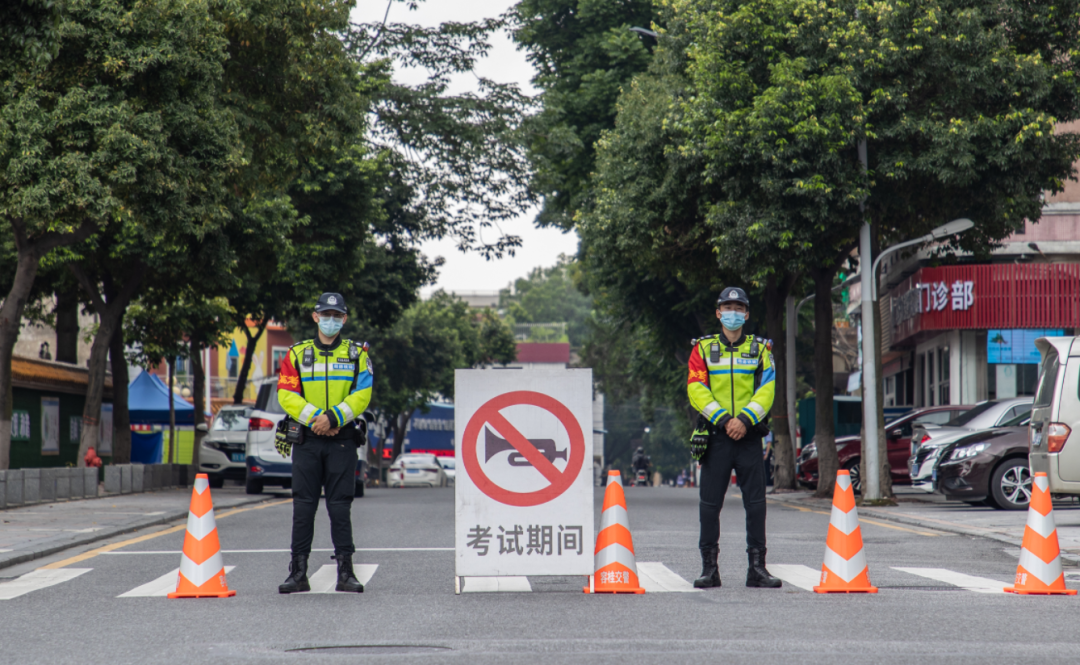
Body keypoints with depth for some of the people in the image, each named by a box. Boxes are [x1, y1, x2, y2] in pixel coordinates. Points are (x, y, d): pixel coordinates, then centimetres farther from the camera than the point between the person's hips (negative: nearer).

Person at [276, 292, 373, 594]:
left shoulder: (357, 354, 8)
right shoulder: (297, 354, 9)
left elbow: (362, 395, -2)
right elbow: (286, 395, 0)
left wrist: (333, 417, -16)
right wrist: (315, 418, -13)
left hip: (342, 439, -1)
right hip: (306, 439, 1)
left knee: (341, 506, 0)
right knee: (303, 506, 0)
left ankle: (345, 572, 4)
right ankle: (298, 573, 4)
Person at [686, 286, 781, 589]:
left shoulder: (760, 349, 10)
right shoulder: (703, 348, 9)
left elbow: (766, 390, 0)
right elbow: (696, 389, -2)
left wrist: (744, 419, -15)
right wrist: (723, 419, -14)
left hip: (749, 436, 1)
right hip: (715, 436, 0)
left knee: (756, 502, -1)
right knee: (710, 504, 0)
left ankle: (757, 566, 5)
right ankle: (709, 568, 6)